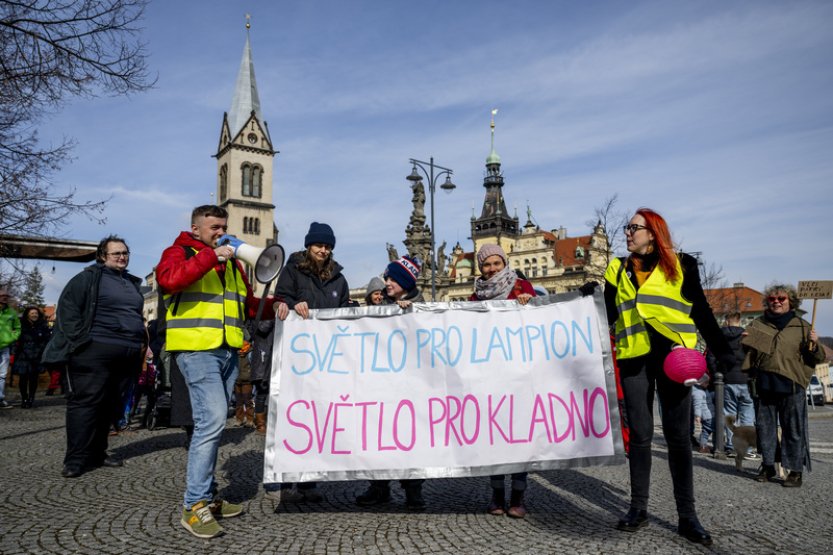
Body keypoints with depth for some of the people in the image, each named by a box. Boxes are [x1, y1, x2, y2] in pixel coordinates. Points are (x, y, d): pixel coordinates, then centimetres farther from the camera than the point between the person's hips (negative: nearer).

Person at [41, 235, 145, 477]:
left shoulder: (132, 283, 21)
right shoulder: (89, 278, 1)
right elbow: (67, 308, -6)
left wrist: (141, 341, 16)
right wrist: (79, 340, -13)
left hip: (127, 354, 7)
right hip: (96, 351, -7)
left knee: (111, 405, 10)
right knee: (86, 402, -6)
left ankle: (97, 452, 20)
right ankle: (76, 459, 0)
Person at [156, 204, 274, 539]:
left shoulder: (231, 262, 20)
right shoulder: (179, 252, 1)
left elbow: (249, 304, 20)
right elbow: (169, 279, -21)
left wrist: (274, 306, 1)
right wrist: (210, 256, -20)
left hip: (228, 351, 7)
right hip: (196, 349, -7)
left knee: (213, 422, 11)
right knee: (212, 419, -15)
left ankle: (207, 496, 22)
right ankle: (194, 506, -5)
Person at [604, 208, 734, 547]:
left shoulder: (680, 265, 5)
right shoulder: (618, 269, 12)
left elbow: (701, 313, 4)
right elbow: (609, 316, 13)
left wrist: (723, 353, 0)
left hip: (672, 356, -2)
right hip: (633, 358, 2)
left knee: (678, 436, 3)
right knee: (639, 435, 8)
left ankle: (687, 515, 15)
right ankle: (638, 508, 19)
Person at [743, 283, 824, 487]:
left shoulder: (802, 326, 4)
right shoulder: (758, 324, 10)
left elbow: (817, 358, 8)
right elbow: (747, 350, 22)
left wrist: (814, 345, -12)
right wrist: (742, 340, 0)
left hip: (792, 386, -3)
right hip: (765, 385, 3)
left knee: (794, 430, 2)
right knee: (765, 426, 10)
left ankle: (795, 471, 12)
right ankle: (768, 465, 24)